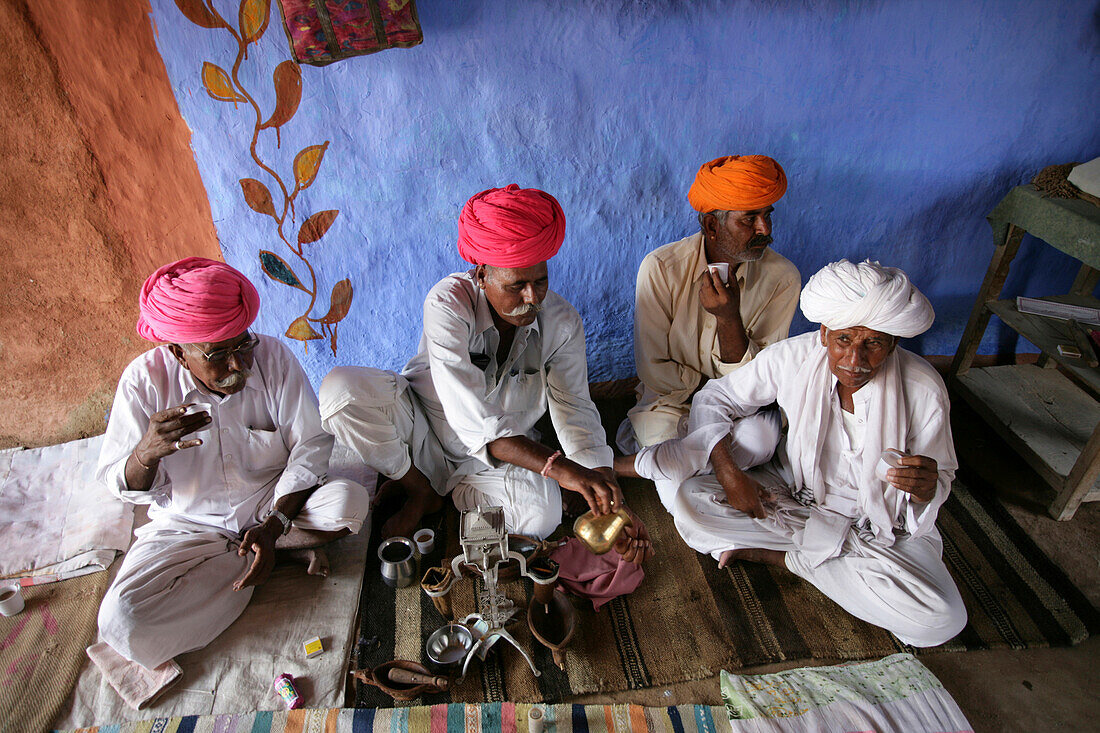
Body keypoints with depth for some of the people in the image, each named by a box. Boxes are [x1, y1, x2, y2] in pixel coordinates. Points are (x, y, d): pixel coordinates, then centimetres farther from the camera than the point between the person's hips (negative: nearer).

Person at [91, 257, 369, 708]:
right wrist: (147, 453, -34)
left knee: (348, 502, -31)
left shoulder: (272, 357, -17)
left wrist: (274, 524, -24)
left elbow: (310, 445, -13)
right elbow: (121, 486, -9)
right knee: (122, 620, -22)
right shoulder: (145, 380, -15)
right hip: (190, 525, 2)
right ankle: (290, 546, -8)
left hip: (274, 504, -2)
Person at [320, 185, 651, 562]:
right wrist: (556, 466, -47)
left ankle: (451, 489, 1)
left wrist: (610, 502, -26)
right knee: (340, 389, -28)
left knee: (541, 516, -28)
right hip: (424, 428, -2)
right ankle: (421, 489, -4)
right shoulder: (448, 303, -28)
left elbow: (576, 415, -14)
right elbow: (475, 423, -36)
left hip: (507, 444, 2)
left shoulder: (562, 323, -16)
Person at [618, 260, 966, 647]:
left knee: (942, 619, -26)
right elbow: (715, 398, -8)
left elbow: (942, 479, -6)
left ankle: (780, 555, -12)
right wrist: (728, 470, -23)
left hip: (881, 523, 2)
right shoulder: (793, 357, -18)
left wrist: (927, 487, -33)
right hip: (793, 493, -1)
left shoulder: (924, 390, -20)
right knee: (691, 499, -22)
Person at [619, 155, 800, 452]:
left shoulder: (783, 278, -12)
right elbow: (654, 371, -12)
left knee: (761, 436, -30)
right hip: (672, 402, -1)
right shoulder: (661, 268, -17)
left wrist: (729, 318, -29)